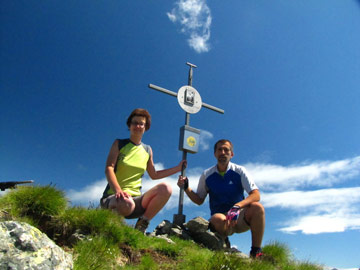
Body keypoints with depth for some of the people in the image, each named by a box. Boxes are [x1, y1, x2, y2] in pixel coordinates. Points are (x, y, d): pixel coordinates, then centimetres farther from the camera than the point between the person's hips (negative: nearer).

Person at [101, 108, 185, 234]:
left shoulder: (147, 150, 16)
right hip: (113, 196, -4)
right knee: (126, 204, -41)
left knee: (165, 188, -21)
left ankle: (142, 224, -8)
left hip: (135, 198, 4)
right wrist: (118, 190, -26)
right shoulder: (119, 144, 5)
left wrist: (178, 168, 21)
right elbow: (109, 168, -8)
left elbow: (154, 175, 25)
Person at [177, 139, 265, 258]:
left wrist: (237, 206, -31)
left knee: (257, 207, -30)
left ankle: (256, 252, -12)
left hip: (239, 218, 1)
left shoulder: (239, 171, -3)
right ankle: (224, 244, -1)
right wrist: (186, 188, -9)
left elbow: (256, 195, -13)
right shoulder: (207, 175, 1)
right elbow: (199, 200, 10)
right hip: (221, 222, 0)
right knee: (217, 219, -36)